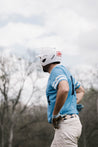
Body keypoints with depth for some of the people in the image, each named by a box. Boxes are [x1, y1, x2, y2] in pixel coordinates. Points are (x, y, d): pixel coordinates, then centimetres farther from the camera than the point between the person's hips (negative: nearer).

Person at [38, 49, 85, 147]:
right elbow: (81, 91, 36)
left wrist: (55, 114, -21)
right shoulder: (64, 71, 21)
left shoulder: (57, 70, -9)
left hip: (66, 124, -10)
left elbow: (64, 89, -31)